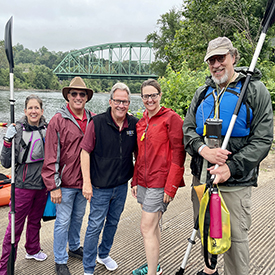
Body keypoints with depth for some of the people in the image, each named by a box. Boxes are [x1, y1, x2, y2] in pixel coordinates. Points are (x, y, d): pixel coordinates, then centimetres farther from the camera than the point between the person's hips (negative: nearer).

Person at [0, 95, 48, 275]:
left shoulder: (48, 130, 0)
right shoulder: (17, 131, -9)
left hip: (43, 184, 4)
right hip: (23, 185, -3)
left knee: (35, 221, 21)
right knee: (15, 226, 1)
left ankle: (33, 250, 43)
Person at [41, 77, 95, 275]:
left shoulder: (93, 120, 1)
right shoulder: (58, 121, -12)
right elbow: (51, 156, -12)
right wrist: (54, 186, -14)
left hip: (84, 181, 4)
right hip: (65, 182, -4)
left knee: (78, 217, 20)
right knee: (63, 221, 6)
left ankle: (75, 247, 42)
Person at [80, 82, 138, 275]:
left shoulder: (134, 124, -2)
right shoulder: (97, 122, -14)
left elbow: (137, 152, 9)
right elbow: (85, 151, -11)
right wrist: (87, 182, -14)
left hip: (122, 185, 4)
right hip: (101, 186, -4)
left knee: (113, 222, 20)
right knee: (95, 226, 3)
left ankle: (104, 254, 43)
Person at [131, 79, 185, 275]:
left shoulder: (172, 119, -8)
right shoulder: (141, 123, 13)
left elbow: (178, 154, -12)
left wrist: (171, 187, -16)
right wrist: (135, 181, 14)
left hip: (160, 183, -7)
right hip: (143, 183, 7)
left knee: (147, 228, -6)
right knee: (153, 226, 17)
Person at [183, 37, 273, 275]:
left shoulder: (256, 91, -4)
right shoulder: (202, 94, 10)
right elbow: (188, 129, 7)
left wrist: (231, 167, -19)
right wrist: (203, 149, -16)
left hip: (235, 183, -5)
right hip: (201, 177, 5)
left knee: (235, 238, 3)